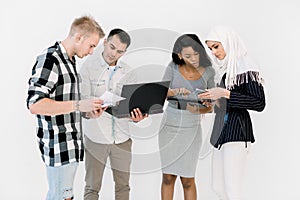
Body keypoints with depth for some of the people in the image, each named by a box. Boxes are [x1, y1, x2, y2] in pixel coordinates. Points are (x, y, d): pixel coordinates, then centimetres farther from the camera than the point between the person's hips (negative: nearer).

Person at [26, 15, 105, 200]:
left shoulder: (70, 61, 15)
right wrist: (78, 105, -25)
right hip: (58, 145, -9)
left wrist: (88, 109, 7)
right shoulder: (49, 60, -14)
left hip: (71, 143, 9)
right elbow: (35, 104, -23)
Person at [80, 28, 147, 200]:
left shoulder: (128, 73, 4)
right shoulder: (89, 67, -4)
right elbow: (83, 99, -12)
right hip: (96, 136, -3)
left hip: (122, 137, 3)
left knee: (123, 185, 13)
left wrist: (137, 116, -21)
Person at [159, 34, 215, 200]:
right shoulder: (173, 67, -3)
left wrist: (198, 110, -25)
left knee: (187, 180, 1)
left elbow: (210, 106, -3)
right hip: (169, 126, 1)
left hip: (191, 129, -1)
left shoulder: (208, 72, -4)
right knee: (168, 177, 6)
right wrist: (175, 91, -35)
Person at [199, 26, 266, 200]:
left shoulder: (246, 67, -8)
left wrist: (225, 94, -19)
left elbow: (259, 103, -15)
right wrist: (213, 100, 5)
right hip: (221, 130, 9)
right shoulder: (225, 68, 17)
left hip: (237, 130, -9)